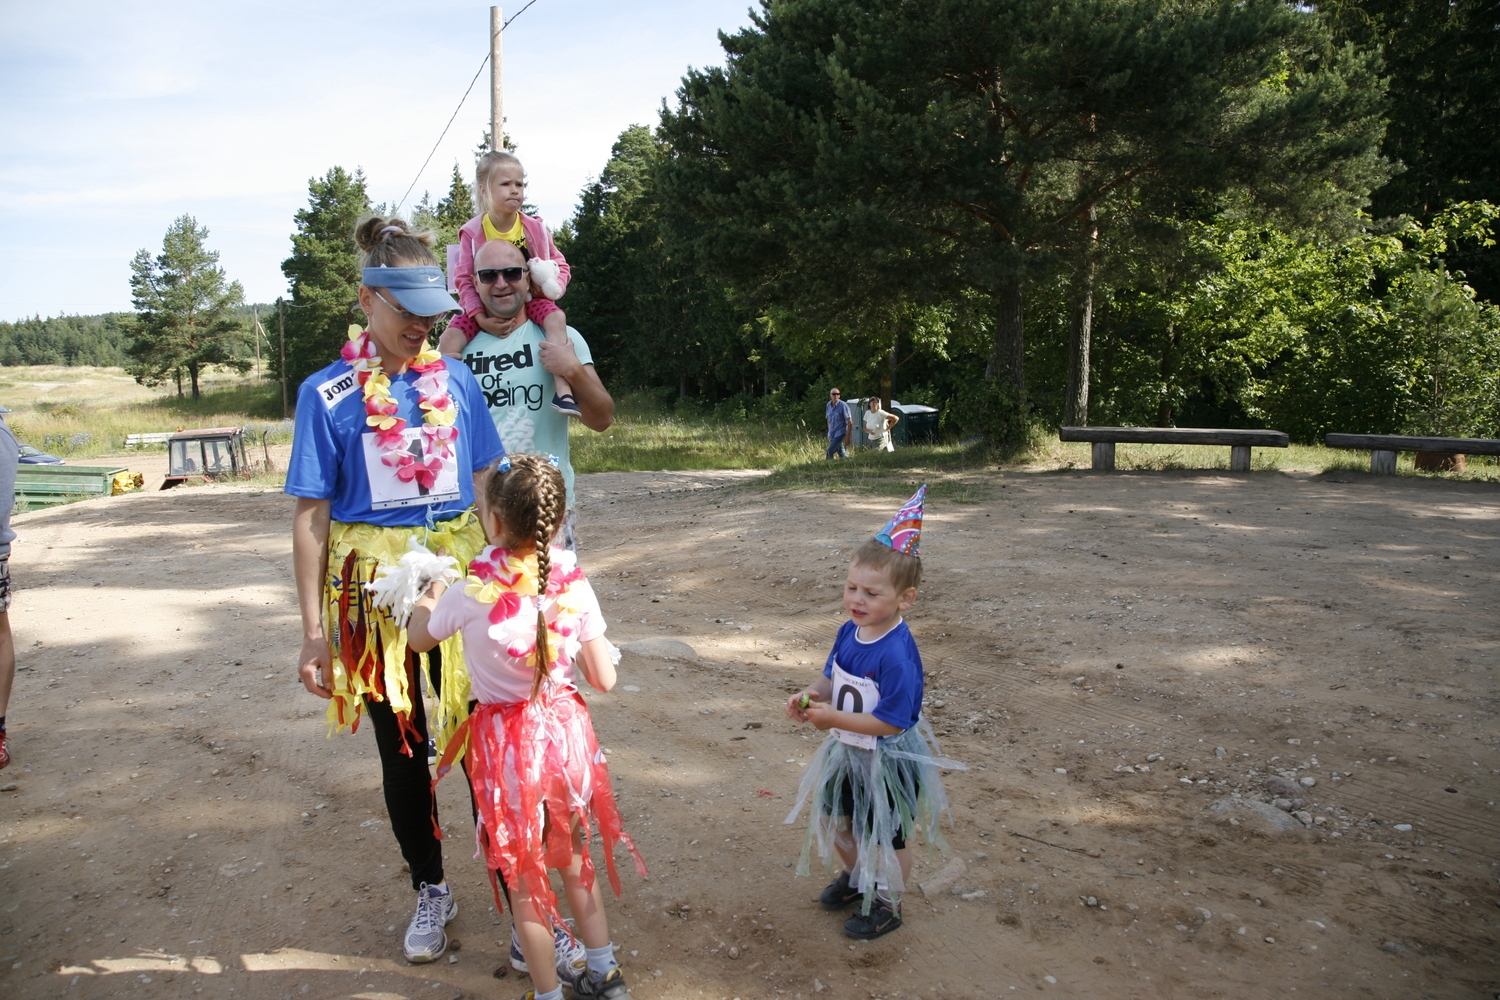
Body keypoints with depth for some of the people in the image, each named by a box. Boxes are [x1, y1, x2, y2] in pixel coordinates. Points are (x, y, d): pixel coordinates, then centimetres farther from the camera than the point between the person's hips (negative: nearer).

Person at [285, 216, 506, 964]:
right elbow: (310, 516, -4)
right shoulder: (327, 394, -5)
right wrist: (314, 630, -6)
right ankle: (430, 890, 34)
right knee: (401, 748, 13)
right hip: (375, 590, -1)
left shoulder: (455, 379, 1)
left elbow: (486, 486, 6)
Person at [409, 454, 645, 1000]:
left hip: (507, 741, -3)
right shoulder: (574, 587, -10)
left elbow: (420, 638, 5)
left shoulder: (470, 595, -17)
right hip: (566, 729, 4)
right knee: (575, 859, 23)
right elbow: (604, 679, -5)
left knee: (523, 879, 14)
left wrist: (429, 597, 24)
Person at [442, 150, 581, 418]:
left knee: (556, 318, -33)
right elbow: (464, 279, -9)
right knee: (449, 340, -23)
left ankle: (563, 390, -42)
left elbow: (560, 264, 4)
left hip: (530, 300, 0)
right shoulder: (472, 232, -6)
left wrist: (553, 287, -19)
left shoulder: (535, 227, -2)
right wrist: (481, 318, -22)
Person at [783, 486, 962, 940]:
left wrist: (834, 717, -30)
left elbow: (891, 722, -31)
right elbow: (833, 677, 8)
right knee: (833, 819, 25)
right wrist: (811, 696, -12)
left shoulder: (897, 655, -32)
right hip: (848, 751, 8)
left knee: (886, 837, 14)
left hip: (889, 761, -8)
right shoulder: (850, 632, -6)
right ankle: (857, 876, 52)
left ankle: (887, 904, 38)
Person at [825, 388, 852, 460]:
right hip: (832, 433, 6)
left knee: (829, 452, -16)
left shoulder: (843, 405, -14)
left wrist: (848, 437, -17)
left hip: (840, 433, -6)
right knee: (841, 453, 11)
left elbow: (850, 422, -14)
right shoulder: (828, 405, 4)